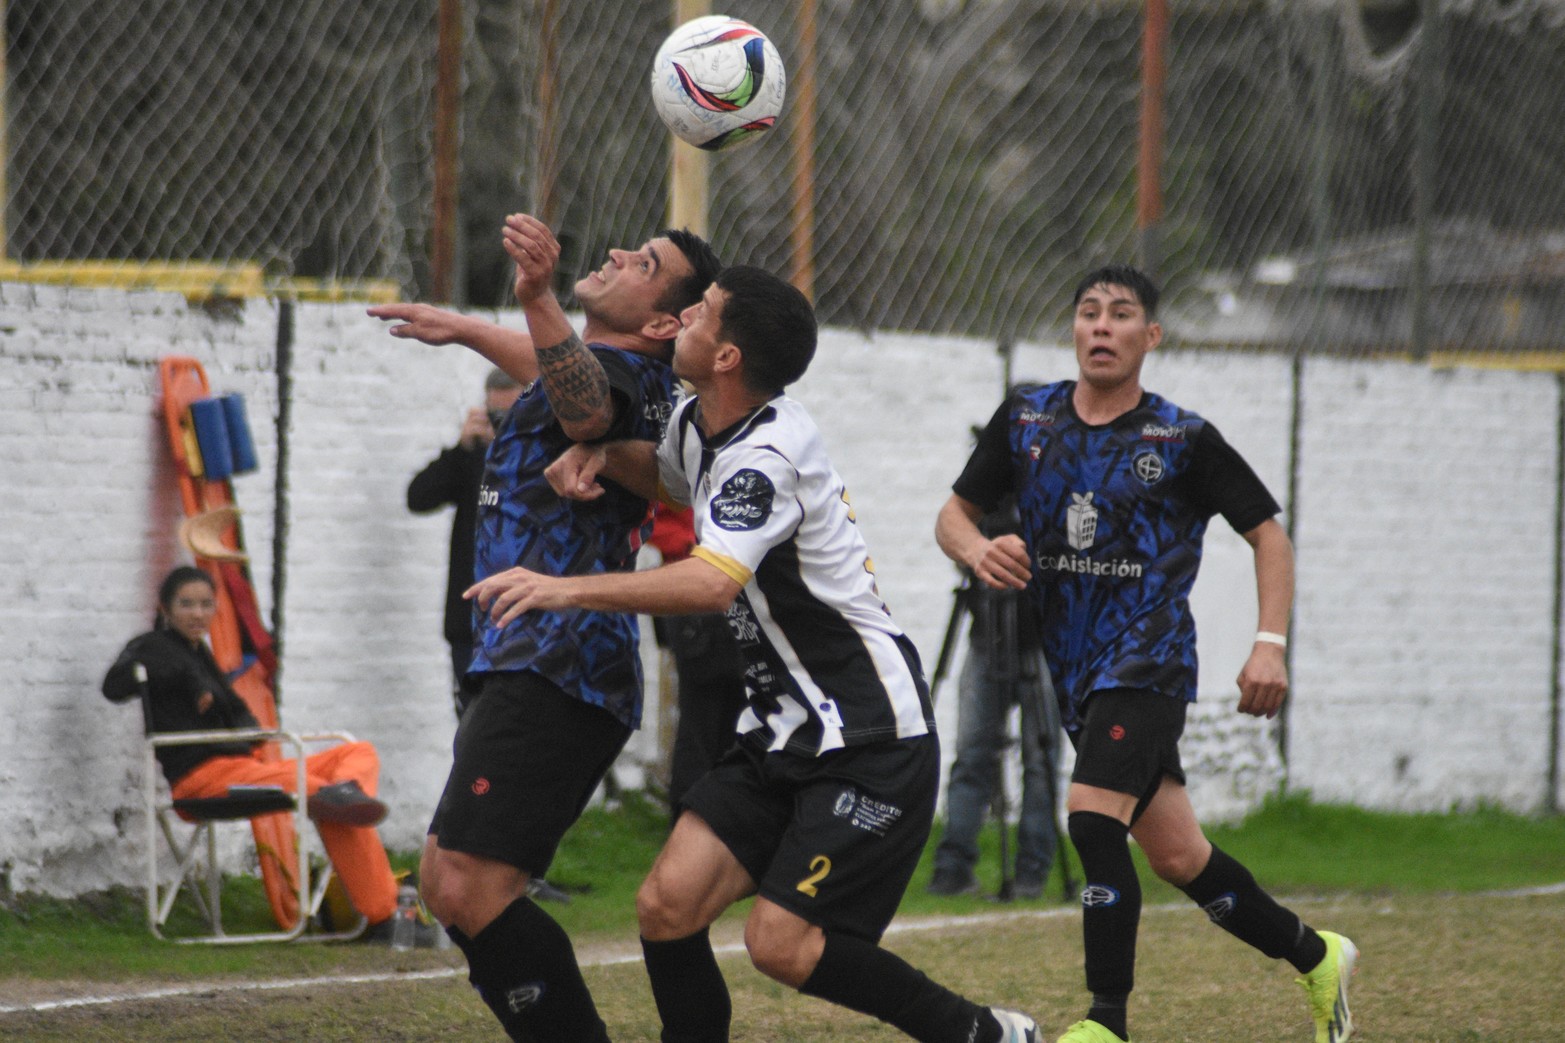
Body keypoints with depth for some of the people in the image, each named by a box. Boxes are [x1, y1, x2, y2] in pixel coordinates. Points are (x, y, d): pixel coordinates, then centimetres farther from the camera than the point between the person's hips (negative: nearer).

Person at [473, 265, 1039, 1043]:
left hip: (869, 743, -9)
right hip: (785, 733, 9)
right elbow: (658, 471, 33)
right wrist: (598, 455, 9)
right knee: (667, 905, -5)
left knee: (782, 944, -14)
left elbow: (712, 583, -39)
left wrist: (567, 590, -43)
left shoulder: (766, 455, -22)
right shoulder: (698, 425, 7)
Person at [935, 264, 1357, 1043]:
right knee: (1174, 855, 11)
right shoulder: (1026, 419, 5)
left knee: (1094, 818, -24)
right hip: (1076, 671, 5)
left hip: (1148, 661, -5)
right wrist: (977, 549, -13)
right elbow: (954, 514, 11)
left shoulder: (1184, 439, -5)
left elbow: (1267, 533, 2)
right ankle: (1313, 957, 31)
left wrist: (1270, 645, -9)